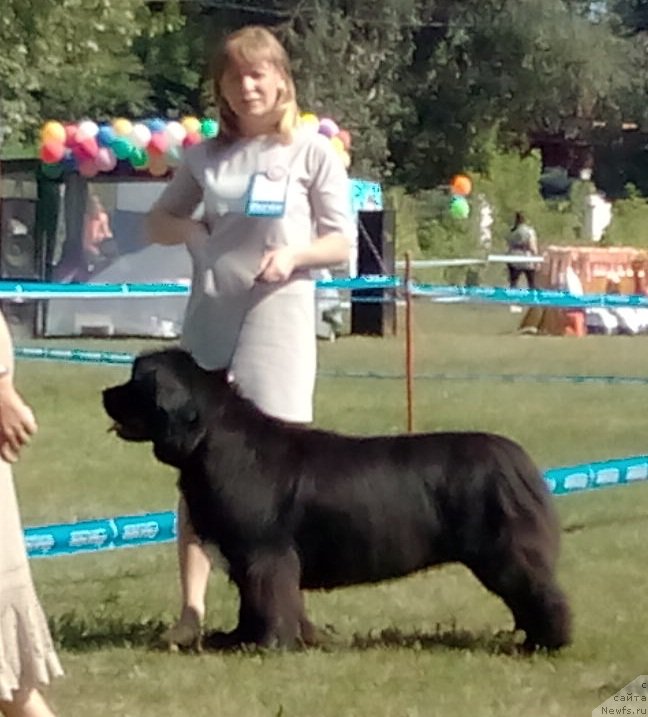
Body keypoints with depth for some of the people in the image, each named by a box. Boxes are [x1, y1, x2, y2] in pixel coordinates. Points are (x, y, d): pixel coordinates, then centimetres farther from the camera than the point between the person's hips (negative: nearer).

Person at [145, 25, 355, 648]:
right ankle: (192, 608, 4)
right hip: (208, 321, 4)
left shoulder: (312, 151, -1)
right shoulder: (205, 155, 9)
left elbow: (341, 243, 0)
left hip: (278, 322, -3)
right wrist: (189, 228, -5)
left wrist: (294, 252, -20)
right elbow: (157, 222, 18)